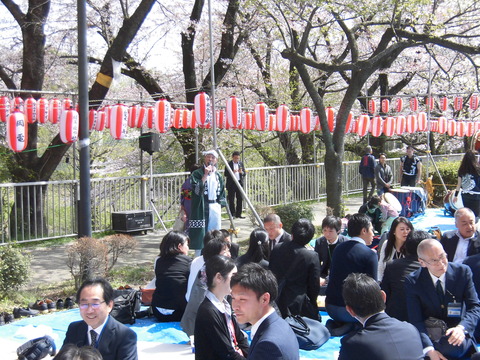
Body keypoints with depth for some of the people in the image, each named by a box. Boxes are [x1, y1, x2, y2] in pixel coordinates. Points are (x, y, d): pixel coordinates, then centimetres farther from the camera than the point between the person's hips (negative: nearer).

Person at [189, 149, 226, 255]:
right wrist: (205, 175, -19)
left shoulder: (218, 176, 13)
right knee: (200, 234, -5)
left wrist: (220, 205, 7)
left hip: (215, 208, 5)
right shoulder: (197, 173, -2)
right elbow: (196, 189, -16)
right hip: (201, 208, -5)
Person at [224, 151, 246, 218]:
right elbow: (226, 174, -7)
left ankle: (238, 214, 11)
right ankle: (232, 214, 3)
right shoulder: (229, 164, -2)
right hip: (231, 184, -4)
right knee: (231, 200, -3)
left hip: (239, 183, 4)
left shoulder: (241, 163, 10)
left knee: (240, 199, 4)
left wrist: (242, 172, -14)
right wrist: (232, 172, -22)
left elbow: (244, 173, 9)